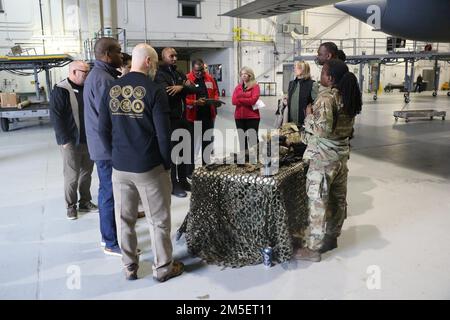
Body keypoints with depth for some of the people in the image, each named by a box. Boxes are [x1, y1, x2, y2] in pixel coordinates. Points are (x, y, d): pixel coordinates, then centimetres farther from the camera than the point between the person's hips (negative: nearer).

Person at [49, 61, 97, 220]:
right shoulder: (61, 90, -11)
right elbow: (55, 116, -14)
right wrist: (65, 140, -17)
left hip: (88, 140, 6)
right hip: (71, 142, -6)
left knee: (86, 173, 14)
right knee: (72, 176, 3)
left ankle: (85, 202, 28)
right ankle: (71, 206, 19)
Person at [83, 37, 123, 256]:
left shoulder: (96, 74, 15)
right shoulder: (103, 79, -20)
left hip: (102, 144, 11)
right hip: (108, 146, -11)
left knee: (107, 191, 18)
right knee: (111, 193, -2)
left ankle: (108, 235, 30)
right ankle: (112, 243, 10)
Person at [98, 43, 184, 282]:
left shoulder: (112, 89, 3)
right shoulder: (154, 90, -12)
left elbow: (103, 130, 5)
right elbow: (163, 133, -14)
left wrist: (117, 155, 14)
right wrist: (166, 163, -1)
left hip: (119, 167, 5)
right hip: (150, 167, -5)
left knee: (125, 219, 15)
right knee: (158, 220, 9)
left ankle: (129, 267, 27)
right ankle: (162, 267, 21)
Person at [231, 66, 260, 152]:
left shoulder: (255, 86, 0)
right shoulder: (238, 87, 13)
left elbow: (253, 100, -14)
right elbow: (233, 101, 0)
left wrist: (239, 99, -5)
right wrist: (247, 101, -10)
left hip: (252, 117, -5)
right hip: (239, 117, 5)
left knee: (253, 138, -7)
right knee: (242, 138, 10)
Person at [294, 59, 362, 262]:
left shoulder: (326, 97, -19)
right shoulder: (347, 96, 7)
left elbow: (323, 129, -28)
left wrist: (309, 116, -12)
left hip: (323, 157, -9)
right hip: (342, 154, 9)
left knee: (318, 201, 0)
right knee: (338, 198, 17)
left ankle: (313, 249, 10)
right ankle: (331, 238, 33)